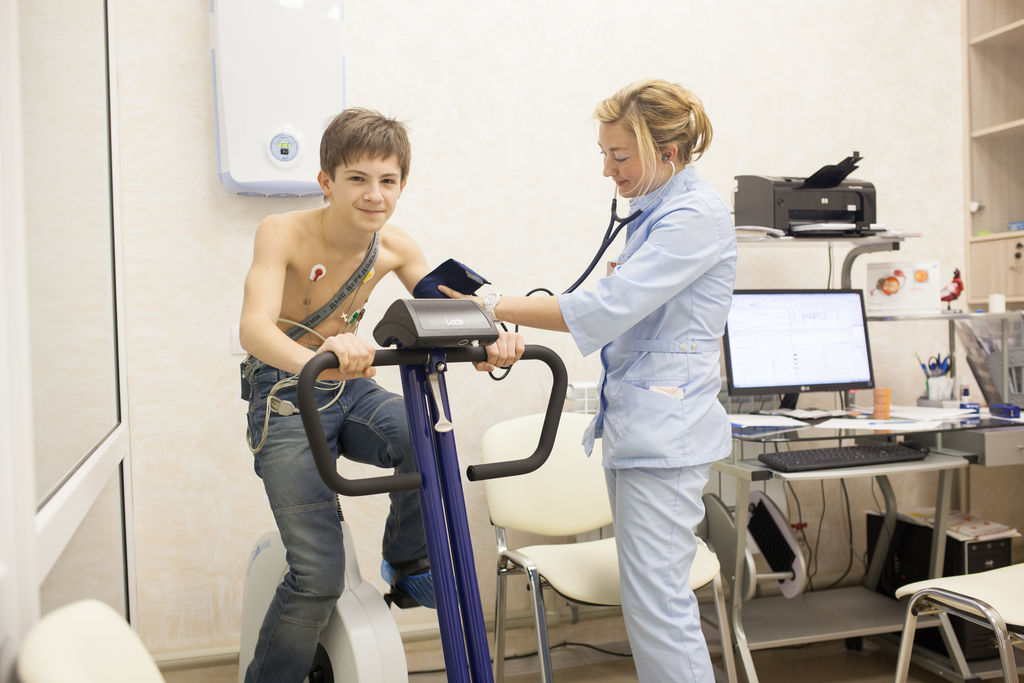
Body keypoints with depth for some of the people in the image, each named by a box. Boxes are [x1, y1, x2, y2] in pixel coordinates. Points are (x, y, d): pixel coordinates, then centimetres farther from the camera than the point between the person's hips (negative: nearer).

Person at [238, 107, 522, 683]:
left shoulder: (395, 246, -5)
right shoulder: (285, 232, -19)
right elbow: (254, 326, -33)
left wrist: (487, 346, -32)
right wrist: (316, 359, -56)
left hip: (353, 389, 4)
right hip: (285, 396, -4)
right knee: (319, 576, -13)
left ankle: (410, 561, 0)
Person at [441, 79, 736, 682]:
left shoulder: (696, 214, -14)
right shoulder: (656, 210, 17)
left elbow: (605, 308, -22)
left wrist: (494, 308, -16)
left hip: (666, 430, -10)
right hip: (636, 425, 10)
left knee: (656, 603, -6)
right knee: (649, 595, 15)